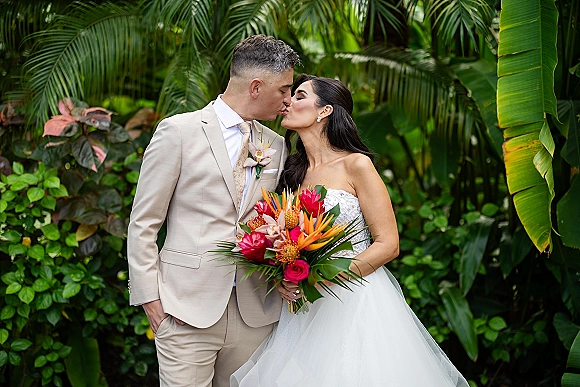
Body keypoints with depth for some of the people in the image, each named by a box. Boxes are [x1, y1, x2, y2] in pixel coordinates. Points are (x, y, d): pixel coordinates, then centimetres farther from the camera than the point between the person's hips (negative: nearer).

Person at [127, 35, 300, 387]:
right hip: (188, 310, -4)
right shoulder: (179, 131, -2)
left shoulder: (276, 146, 13)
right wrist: (149, 297, -6)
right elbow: (143, 223, -1)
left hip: (255, 314, 5)